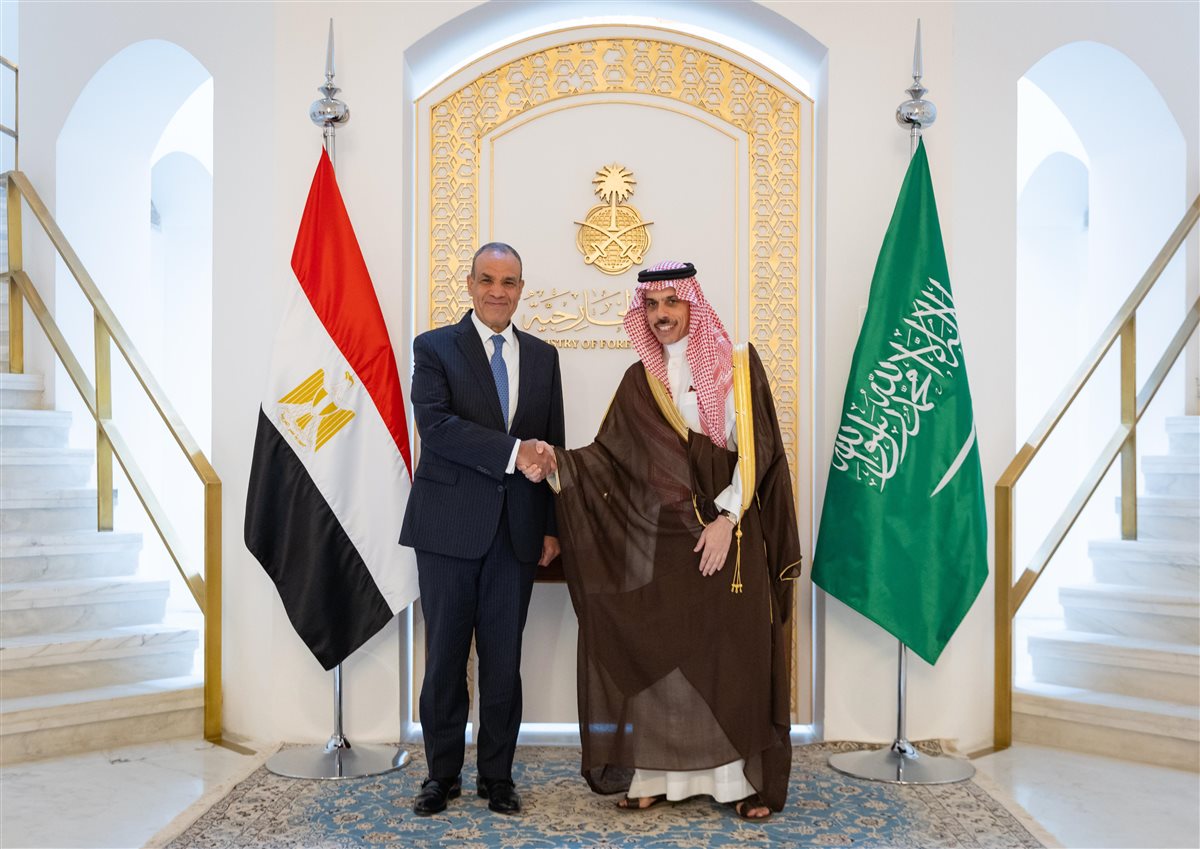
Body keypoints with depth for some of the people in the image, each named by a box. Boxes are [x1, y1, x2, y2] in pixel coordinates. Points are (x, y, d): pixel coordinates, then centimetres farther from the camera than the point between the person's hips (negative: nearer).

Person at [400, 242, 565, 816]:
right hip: (450, 526, -2)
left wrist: (552, 526, 5)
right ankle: (442, 773, 25)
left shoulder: (543, 356, 11)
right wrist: (511, 451, -22)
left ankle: (497, 775, 24)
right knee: (445, 655, 8)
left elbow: (552, 446, 11)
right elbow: (435, 424, -15)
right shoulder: (435, 348, 1)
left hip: (517, 530, 3)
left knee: (504, 658, 9)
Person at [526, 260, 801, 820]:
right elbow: (609, 455, 3)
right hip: (659, 537, 3)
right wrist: (559, 465, -14)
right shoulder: (640, 380, 10)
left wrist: (726, 519, -14)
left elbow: (755, 448, -5)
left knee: (731, 650, 2)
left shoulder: (735, 365, 1)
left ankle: (745, 779, 14)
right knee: (656, 653, 5)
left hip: (727, 534, -2)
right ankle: (659, 774, 17)